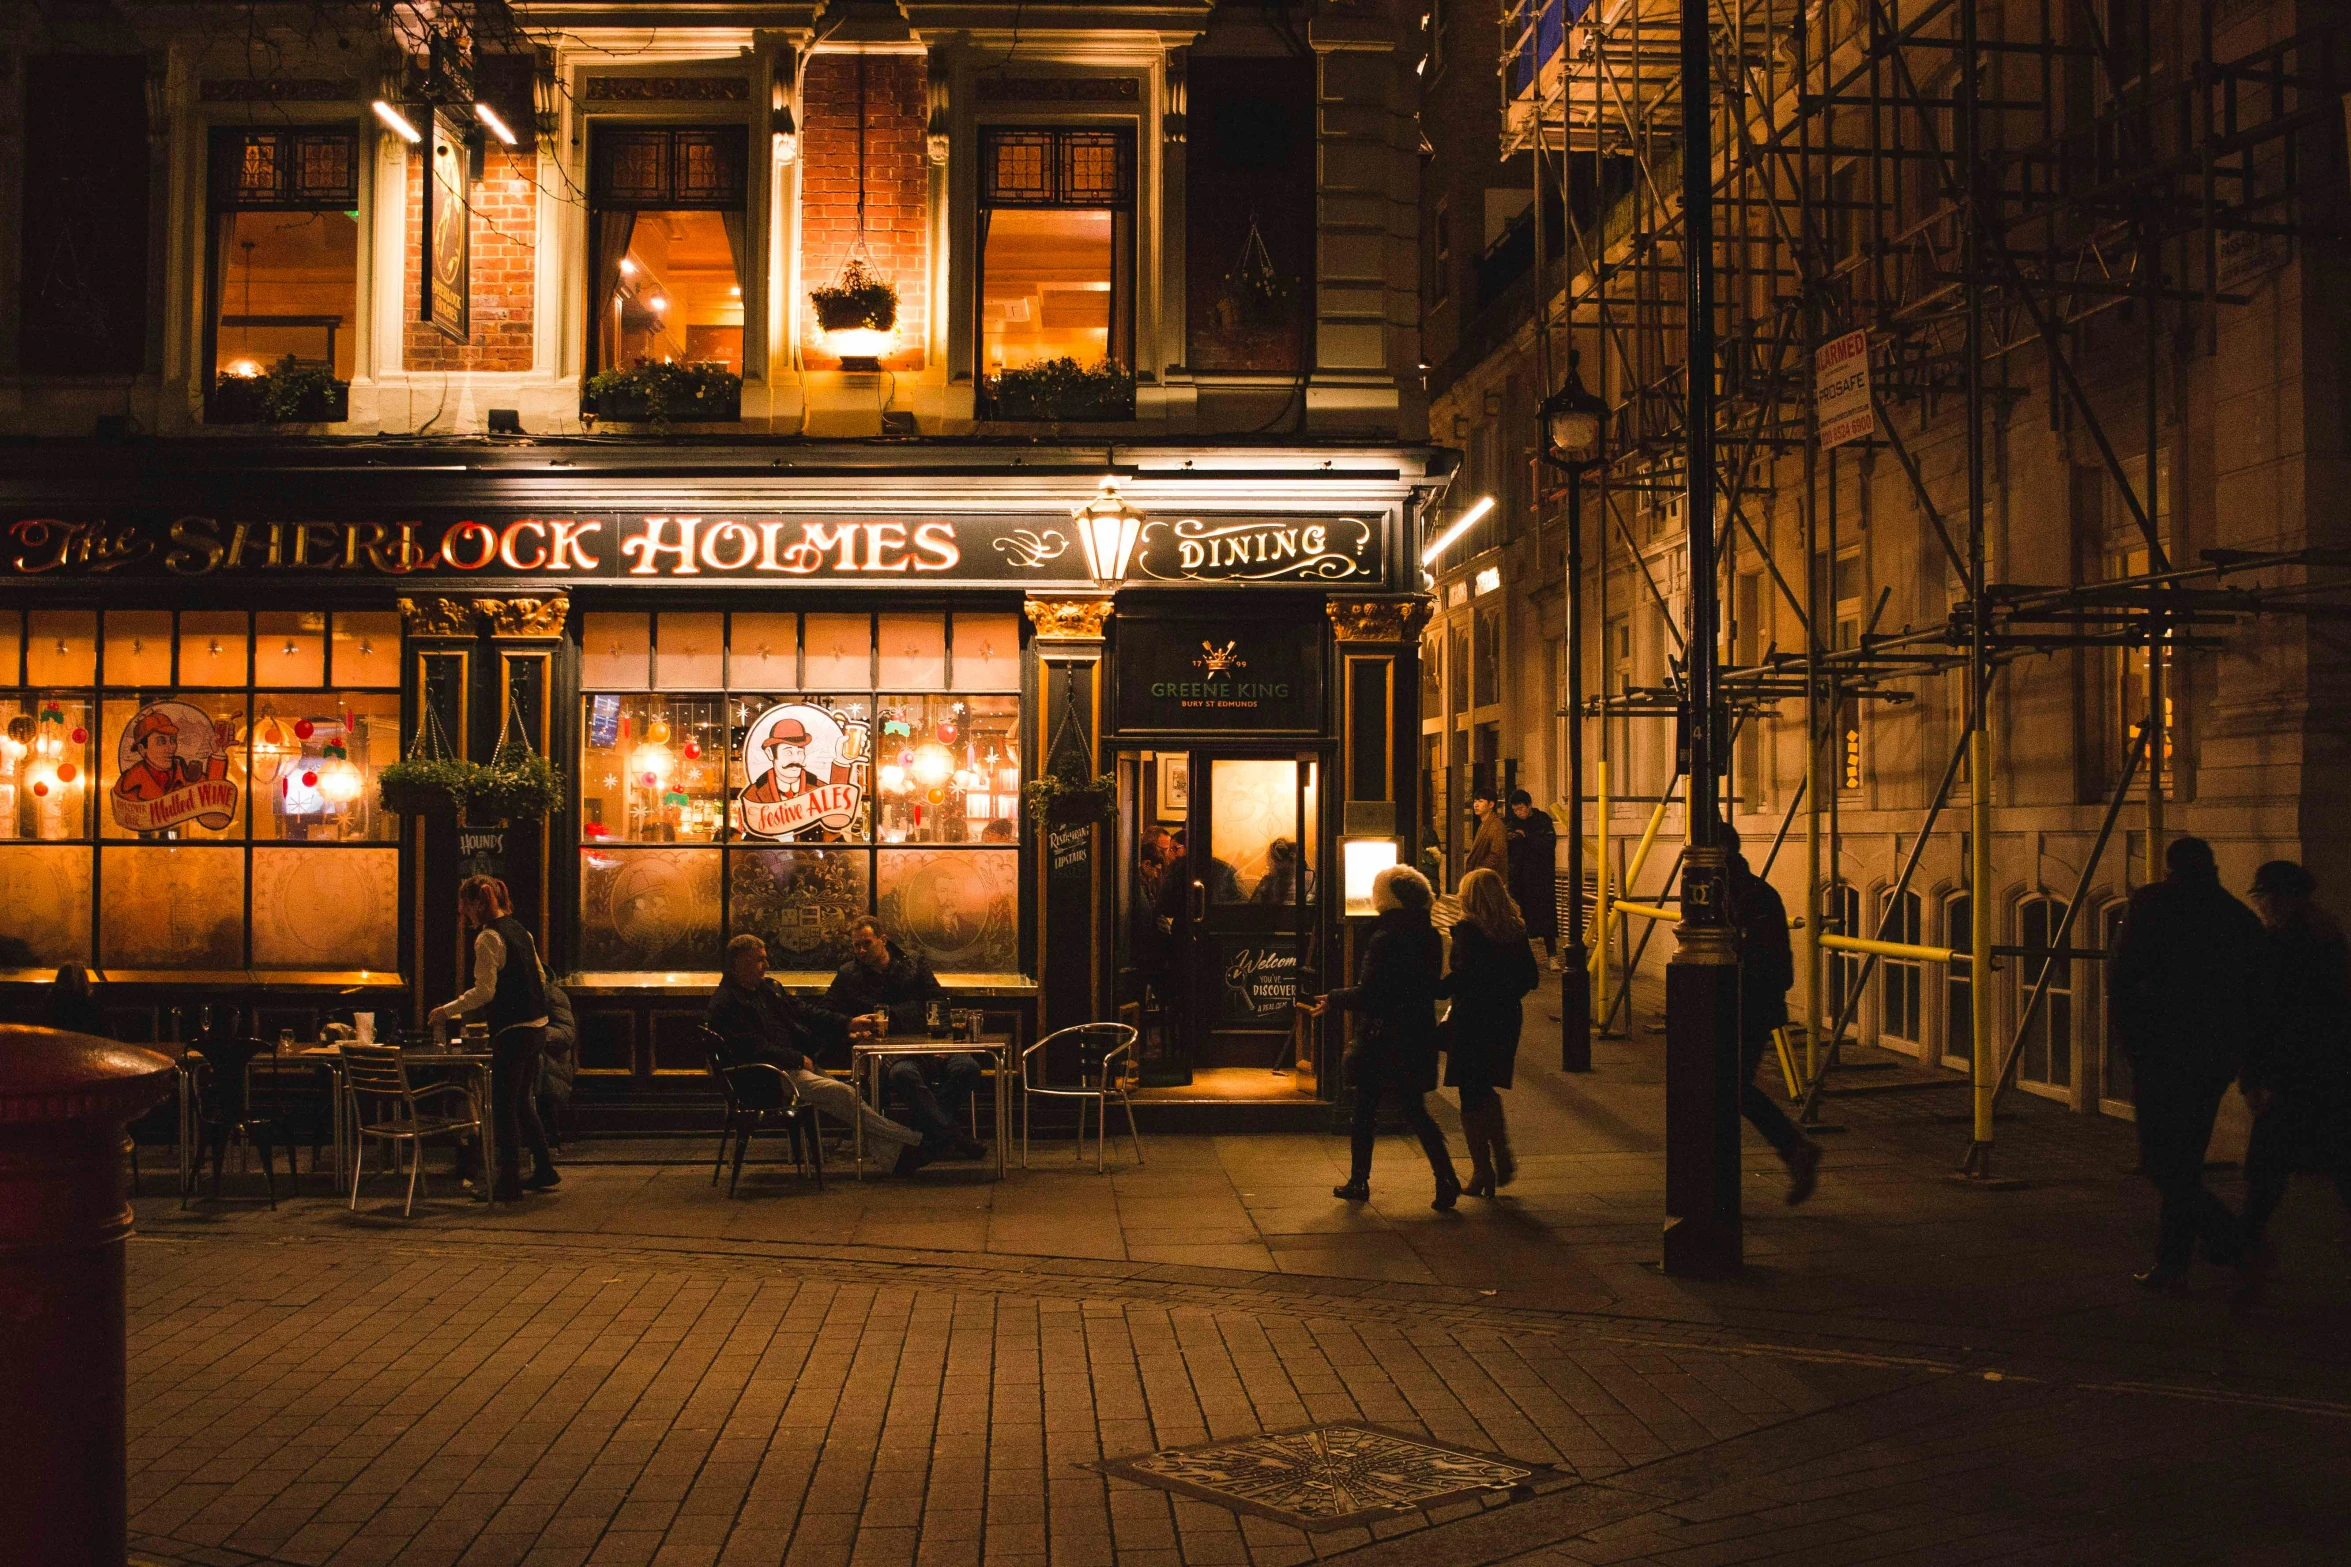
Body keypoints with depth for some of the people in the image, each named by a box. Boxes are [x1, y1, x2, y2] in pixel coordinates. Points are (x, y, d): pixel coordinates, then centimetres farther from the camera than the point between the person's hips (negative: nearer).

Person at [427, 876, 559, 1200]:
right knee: (523, 1102, 19)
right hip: (536, 1026, 9)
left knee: (504, 1106, 0)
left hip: (512, 1031, -9)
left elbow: (484, 992, -18)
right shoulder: (519, 930, 12)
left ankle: (510, 1183, 4)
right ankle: (543, 1169, 25)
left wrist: (446, 1010, -10)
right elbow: (540, 977, 18)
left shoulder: (488, 938, -14)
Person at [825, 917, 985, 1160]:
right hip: (887, 1050, -2)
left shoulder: (913, 963, 19)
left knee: (967, 1067, -30)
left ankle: (931, 1134, -29)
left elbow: (940, 1003, 14)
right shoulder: (849, 974, 19)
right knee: (903, 1073, -41)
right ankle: (951, 1136, -38)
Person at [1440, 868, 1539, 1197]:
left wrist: (1431, 992, -12)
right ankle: (1503, 1157, 17)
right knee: (1487, 1089, 23)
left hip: (1471, 1019, -6)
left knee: (1472, 1096, 4)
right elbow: (1529, 977, 8)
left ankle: (1482, 1172, 7)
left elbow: (1463, 975, -22)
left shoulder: (1467, 930, -13)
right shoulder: (1516, 930, 4)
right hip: (1506, 1019, 6)